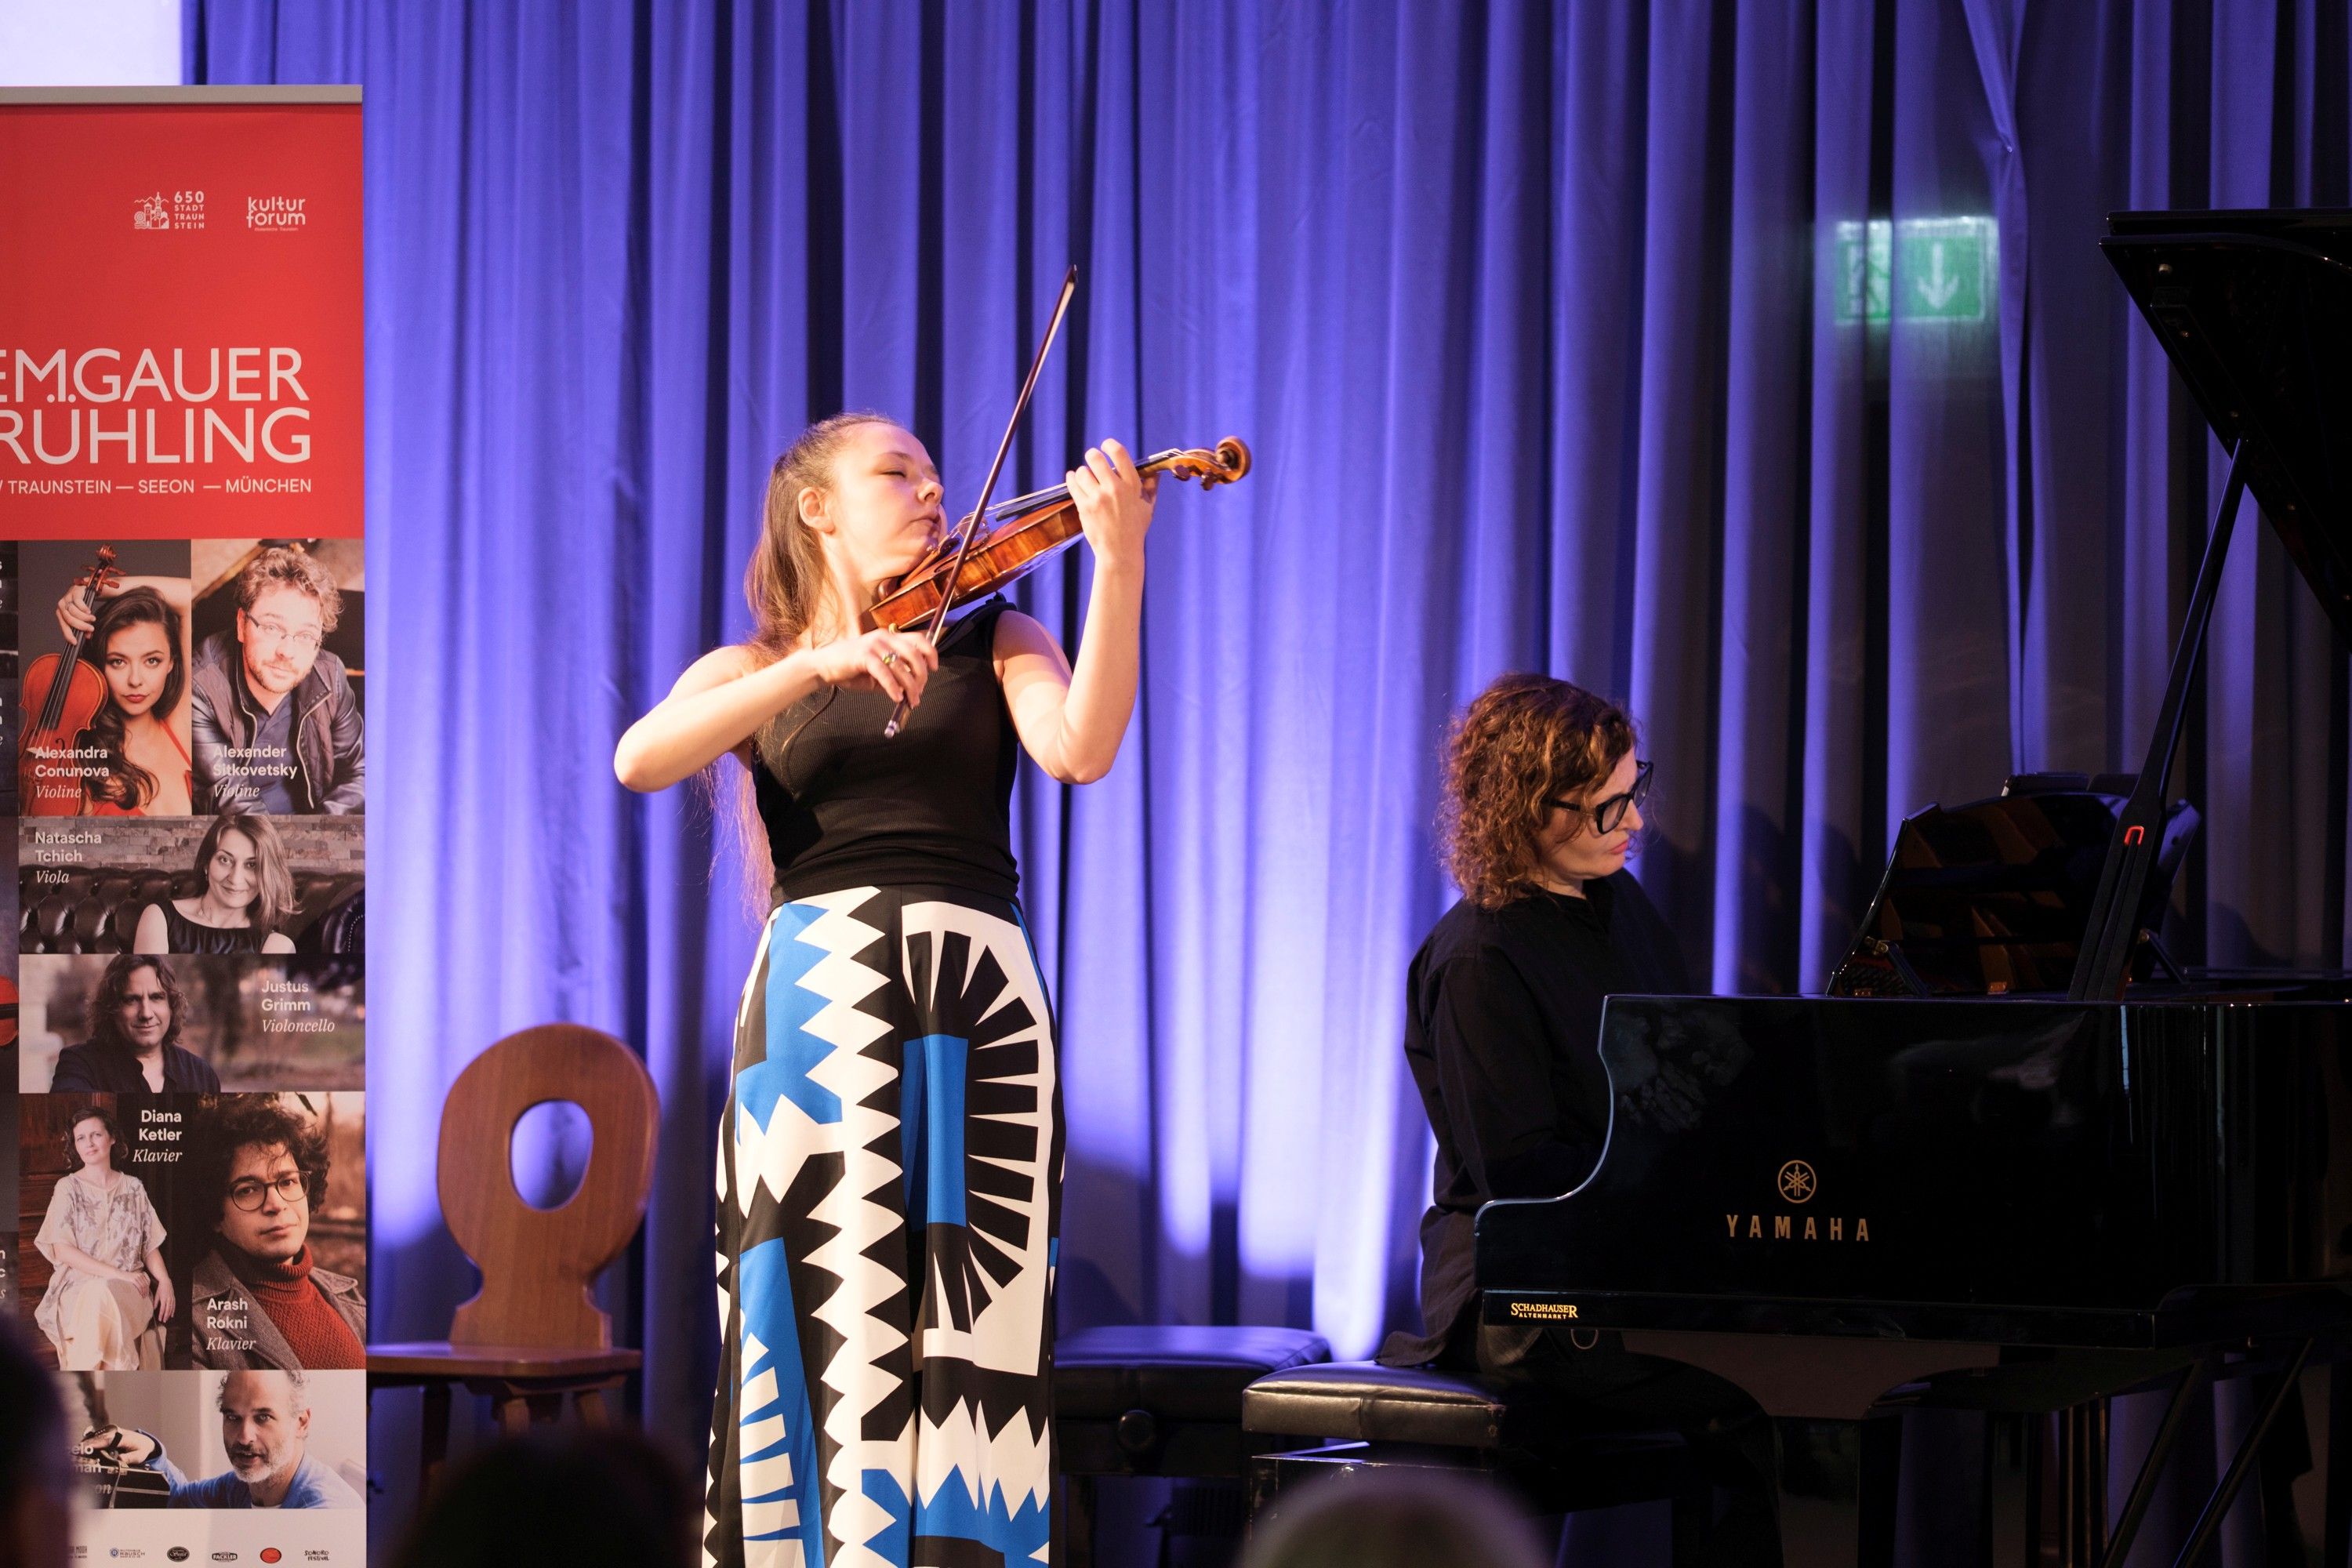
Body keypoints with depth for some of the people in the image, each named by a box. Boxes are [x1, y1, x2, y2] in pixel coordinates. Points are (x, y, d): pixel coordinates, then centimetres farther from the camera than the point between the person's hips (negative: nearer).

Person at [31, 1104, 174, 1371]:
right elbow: (63, 1251, -4)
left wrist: (164, 1279, -5)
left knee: (105, 1297, -36)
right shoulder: (67, 1188, 6)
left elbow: (150, 1246, 16)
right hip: (78, 1286, -2)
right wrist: (117, 1274, -13)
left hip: (130, 1288, 2)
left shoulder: (133, 1188, 15)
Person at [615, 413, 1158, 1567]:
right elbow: (642, 759, -5)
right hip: (815, 999, 0)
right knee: (824, 1328, -7)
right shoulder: (750, 674, 17)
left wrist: (1120, 565, -14)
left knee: (968, 1341, -7)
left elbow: (1080, 750, -3)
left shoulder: (990, 639, 18)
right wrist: (821, 663, -16)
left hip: (975, 1006, 0)